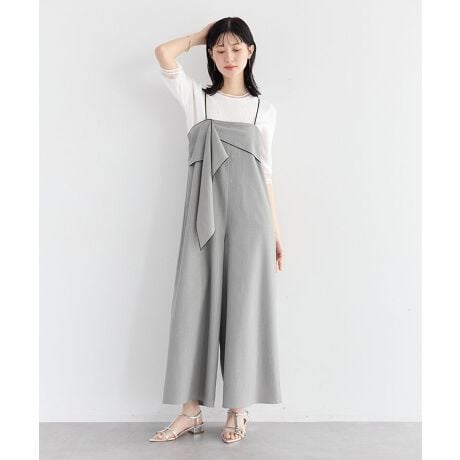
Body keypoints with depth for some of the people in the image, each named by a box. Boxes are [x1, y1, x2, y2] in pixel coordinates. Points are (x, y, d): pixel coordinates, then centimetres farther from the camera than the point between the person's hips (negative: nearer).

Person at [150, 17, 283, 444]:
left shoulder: (264, 108, 14)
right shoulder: (196, 98, 14)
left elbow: (266, 172, 12)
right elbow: (163, 53, -1)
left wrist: (276, 232, 8)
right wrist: (203, 34, 16)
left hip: (249, 212, 0)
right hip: (204, 212, 0)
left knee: (244, 304, -1)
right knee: (196, 301, -2)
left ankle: (238, 409, 10)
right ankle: (191, 410, 7)